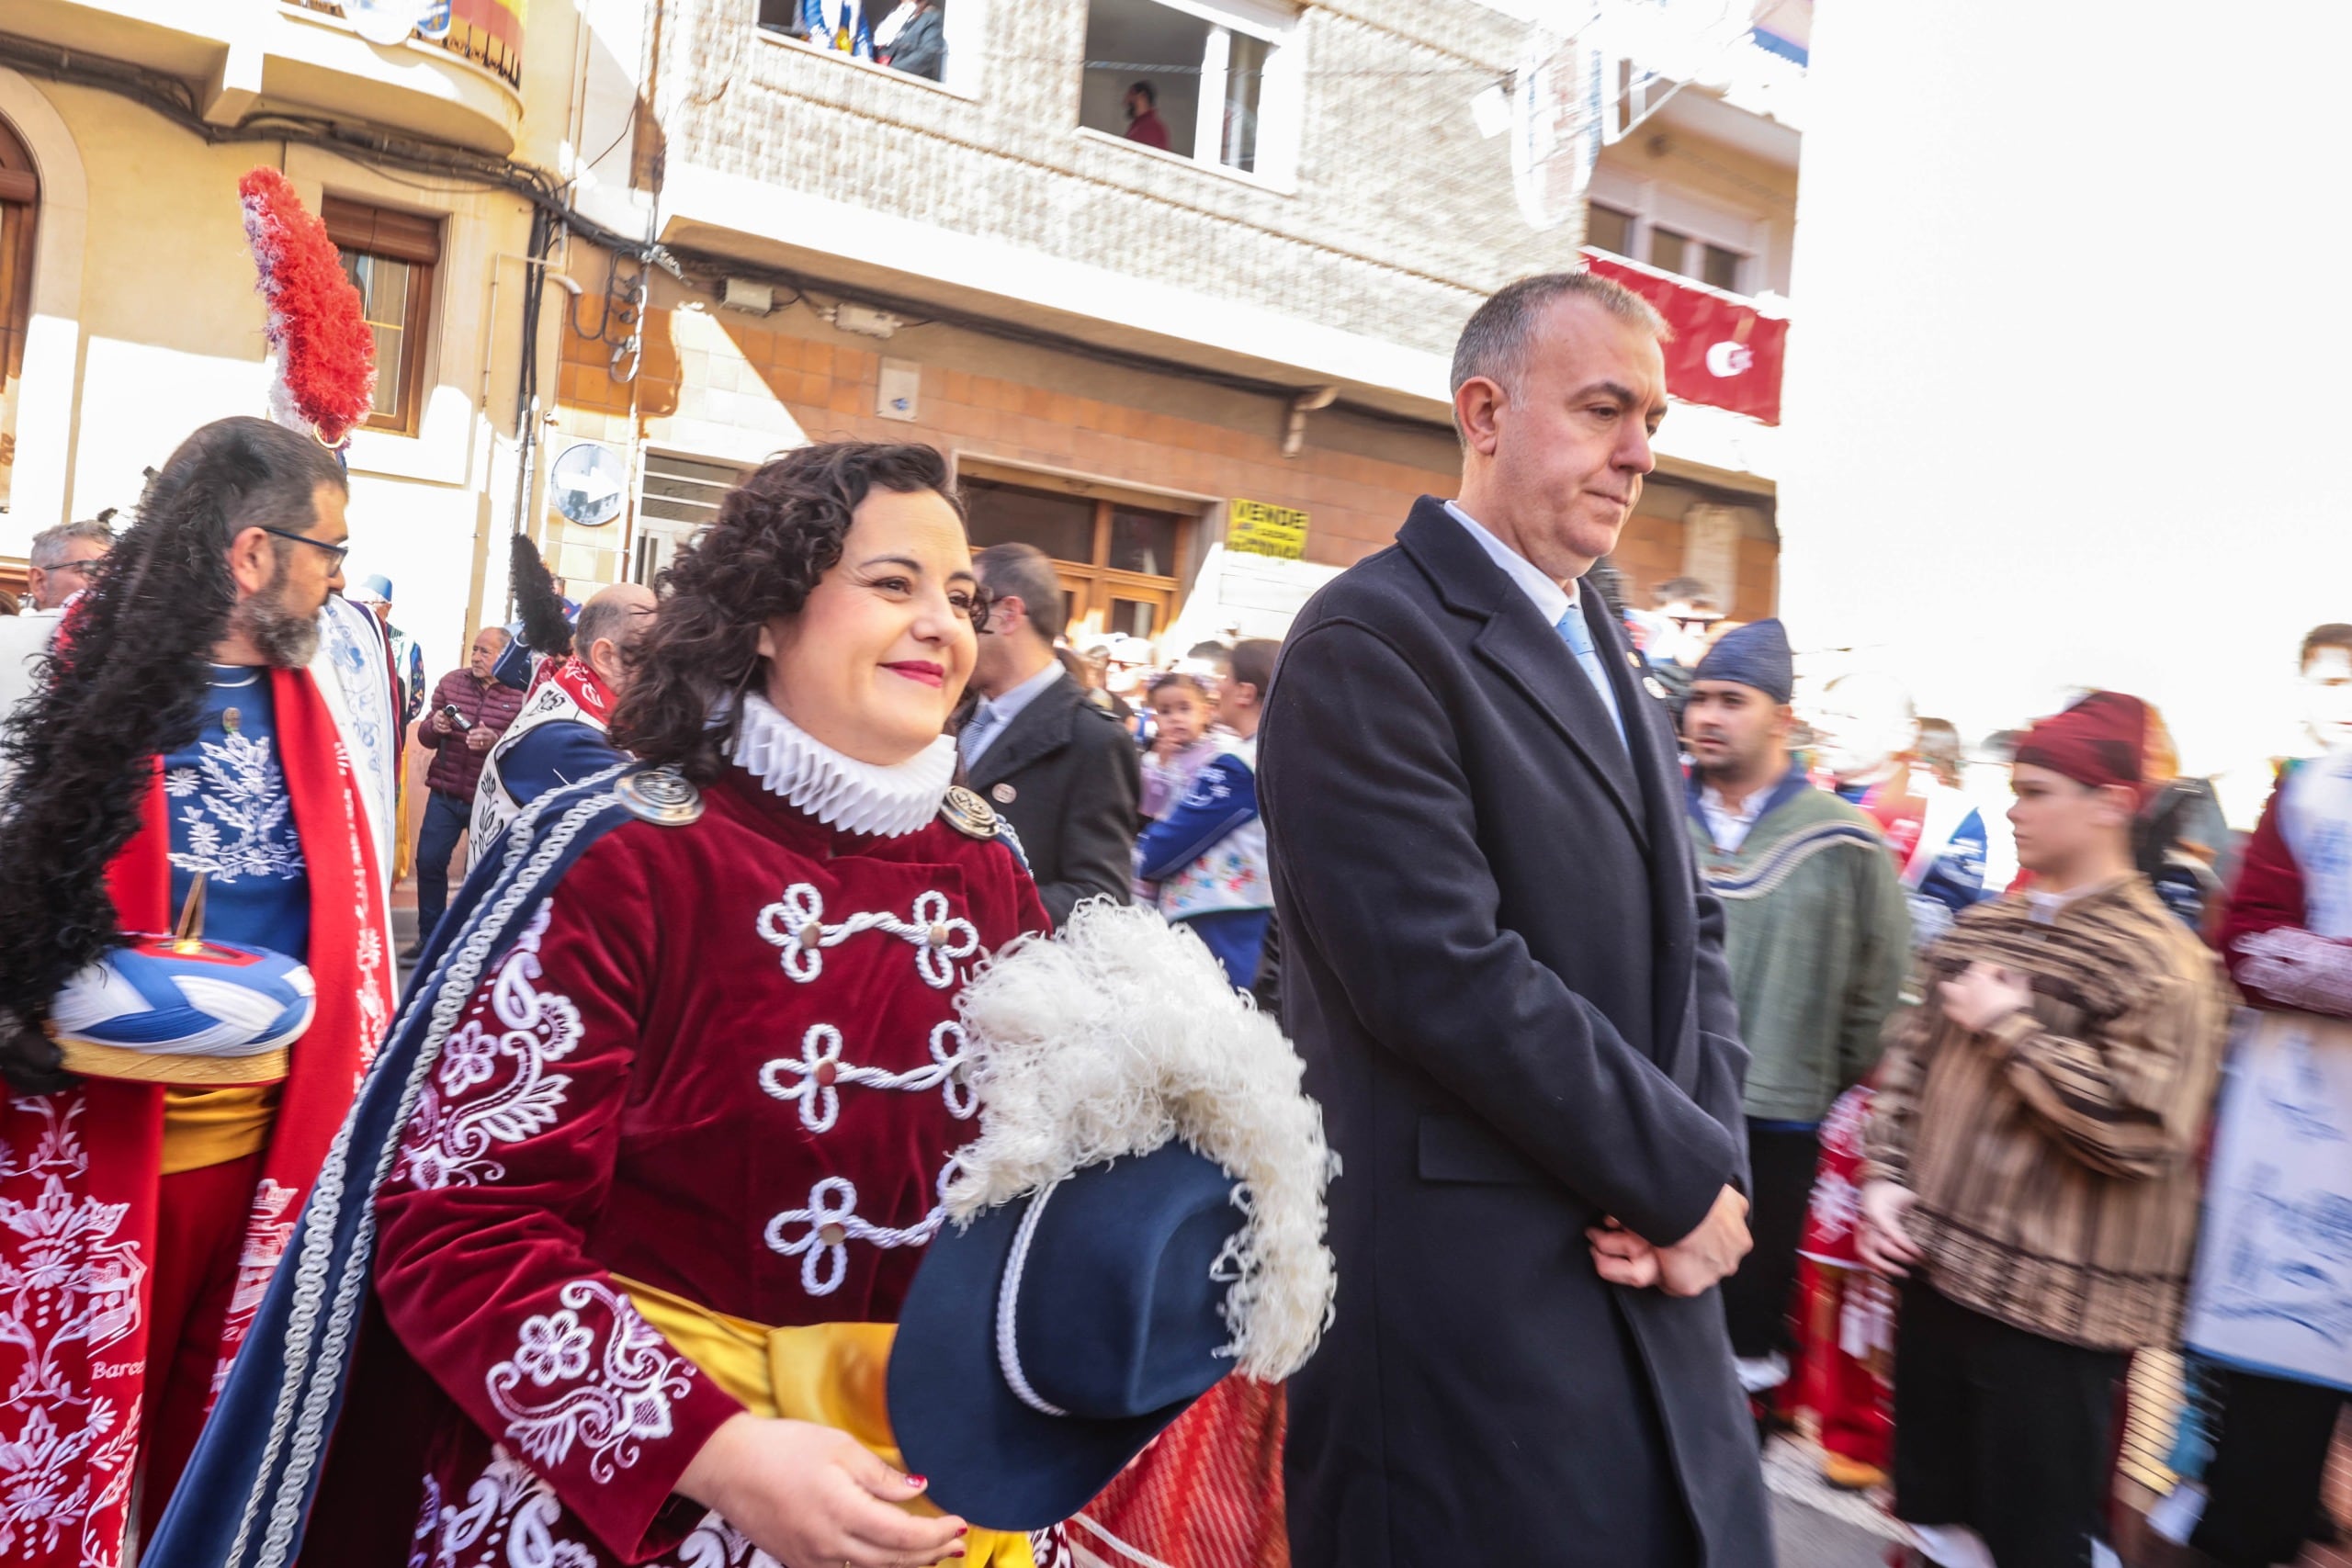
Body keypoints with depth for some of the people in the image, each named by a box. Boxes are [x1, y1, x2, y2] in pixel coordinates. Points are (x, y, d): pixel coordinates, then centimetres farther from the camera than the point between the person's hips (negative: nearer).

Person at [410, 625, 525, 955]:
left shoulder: (522, 693, -7)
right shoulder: (451, 682, 5)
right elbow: (425, 737, 9)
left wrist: (496, 741, -29)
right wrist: (434, 727, -13)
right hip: (444, 794, 4)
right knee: (429, 862, 5)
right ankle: (429, 937, 20)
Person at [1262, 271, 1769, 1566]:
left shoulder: (1606, 652, 15)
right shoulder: (1370, 637, -13)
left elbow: (1686, 933, 13)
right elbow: (1446, 973, -21)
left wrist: (1708, 1156, -3)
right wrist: (1683, 1177, -11)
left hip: (1645, 1276, 8)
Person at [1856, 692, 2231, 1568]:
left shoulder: (2163, 962, -12)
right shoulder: (1981, 928, 9)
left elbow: (2136, 1128, -22)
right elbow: (1911, 1057, 13)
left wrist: (2008, 1025, -17)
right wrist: (1885, 1177, 3)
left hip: (2050, 1309, -6)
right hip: (1936, 1267, 7)